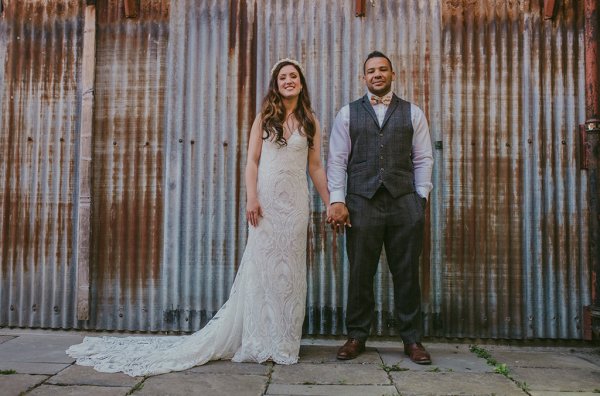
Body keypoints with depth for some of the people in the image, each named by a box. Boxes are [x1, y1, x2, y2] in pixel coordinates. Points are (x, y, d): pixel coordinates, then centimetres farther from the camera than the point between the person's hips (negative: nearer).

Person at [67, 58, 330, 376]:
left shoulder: (310, 122, 10)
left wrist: (330, 203, 4)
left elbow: (315, 166, 10)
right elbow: (252, 161, 1)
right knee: (260, 265, 0)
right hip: (267, 199, -1)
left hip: (295, 202, 2)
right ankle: (259, 341, 11)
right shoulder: (264, 118, 7)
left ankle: (282, 342, 17)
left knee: (289, 268, 5)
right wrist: (251, 198, -12)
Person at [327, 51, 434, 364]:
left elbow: (423, 159, 10)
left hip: (404, 202, 1)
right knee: (360, 273, 4)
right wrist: (337, 200, -6)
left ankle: (412, 339, 17)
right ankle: (356, 337, 18)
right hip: (362, 202, 0)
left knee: (407, 273, 6)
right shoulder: (348, 113, 10)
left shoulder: (412, 113, 12)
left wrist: (421, 197, 0)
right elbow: (337, 160, 4)